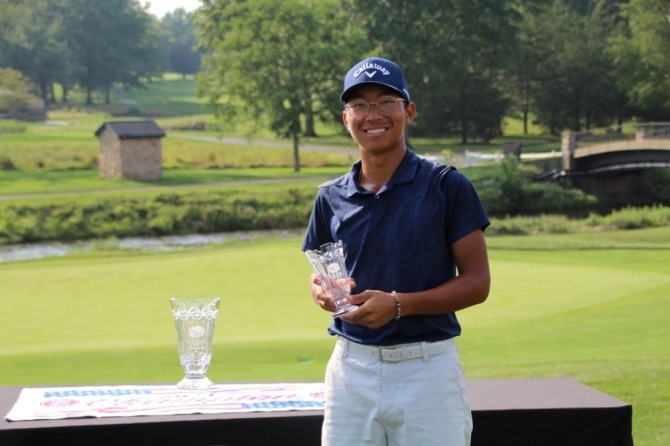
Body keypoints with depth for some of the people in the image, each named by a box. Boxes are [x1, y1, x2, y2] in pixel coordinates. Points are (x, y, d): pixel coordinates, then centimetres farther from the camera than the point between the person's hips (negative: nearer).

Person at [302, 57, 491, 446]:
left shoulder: (446, 186, -4)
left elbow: (477, 282, -5)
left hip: (427, 367, -3)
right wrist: (324, 292, -6)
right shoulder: (331, 197, 7)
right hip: (351, 366, 3)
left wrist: (399, 304, -17)